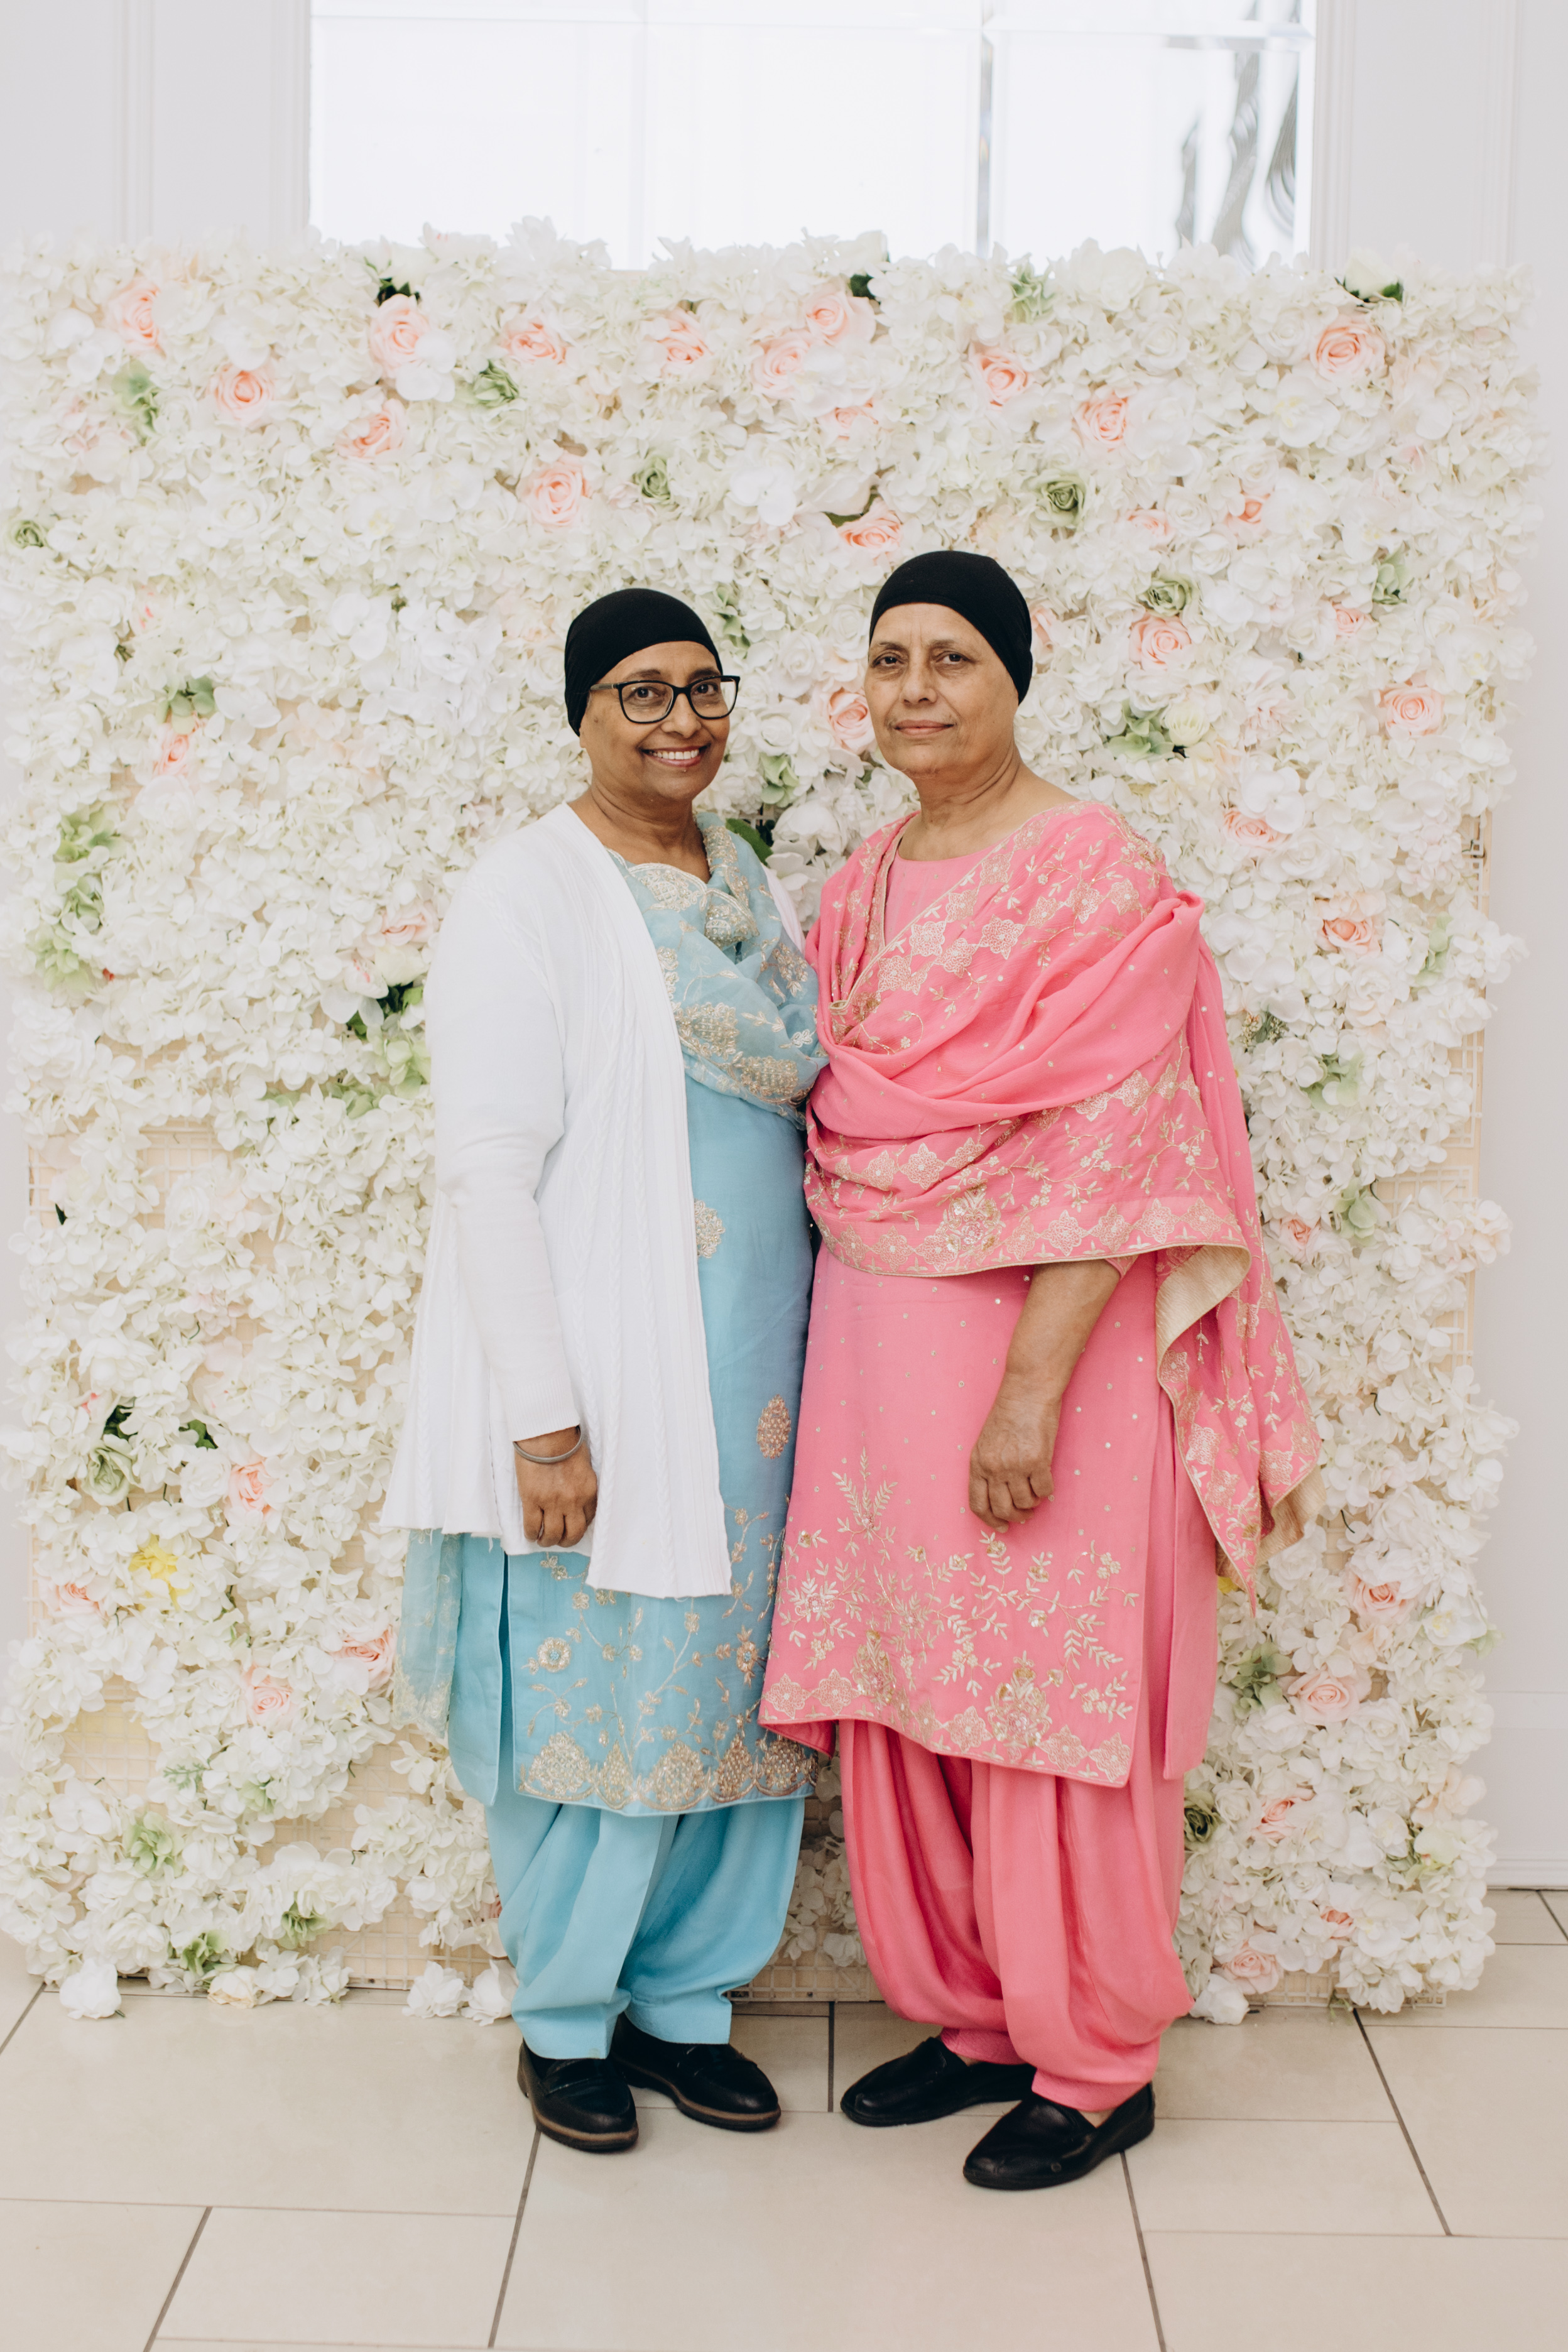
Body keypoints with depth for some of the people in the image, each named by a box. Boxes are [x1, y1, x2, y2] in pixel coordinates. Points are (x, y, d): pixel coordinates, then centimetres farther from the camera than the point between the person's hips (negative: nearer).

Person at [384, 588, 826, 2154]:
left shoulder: (749, 887, 12)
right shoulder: (526, 895, -9)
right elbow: (487, 1169, -14)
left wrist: (812, 1364, 12)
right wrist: (543, 1418, -18)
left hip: (755, 1379, 6)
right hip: (599, 1383, -6)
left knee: (735, 1691, 12)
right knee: (596, 1697, 4)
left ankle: (680, 1996, 30)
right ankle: (565, 2017, 25)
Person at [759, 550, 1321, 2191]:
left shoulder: (1096, 878, -11)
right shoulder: (861, 884, 12)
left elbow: (1113, 1151, -17)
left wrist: (1035, 1385, -22)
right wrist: (831, 1342, 10)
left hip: (1036, 1329, -7)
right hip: (872, 1332, 7)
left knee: (1049, 1708, 2)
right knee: (903, 1693, 13)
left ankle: (1094, 2066, 20)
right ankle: (970, 2012, 31)